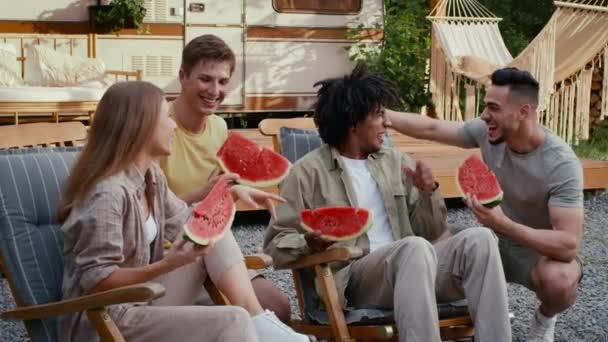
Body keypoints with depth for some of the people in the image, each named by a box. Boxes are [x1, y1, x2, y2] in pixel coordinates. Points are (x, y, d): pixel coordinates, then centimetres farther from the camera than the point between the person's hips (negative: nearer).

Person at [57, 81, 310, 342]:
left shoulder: (151, 175, 6)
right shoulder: (108, 193, -23)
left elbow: (184, 222, 20)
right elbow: (95, 281, -24)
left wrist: (229, 193, 10)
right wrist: (168, 264, -32)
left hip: (144, 298, 10)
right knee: (233, 320, -24)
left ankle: (259, 321, -6)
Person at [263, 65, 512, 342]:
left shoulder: (396, 161, 18)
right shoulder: (308, 171, 3)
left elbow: (429, 233, 18)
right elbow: (275, 245, 1)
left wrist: (429, 193, 0)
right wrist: (310, 243, -20)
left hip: (412, 267, 5)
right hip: (354, 277, -5)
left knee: (479, 238, -21)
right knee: (414, 247, -35)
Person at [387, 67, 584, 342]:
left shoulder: (562, 164, -29)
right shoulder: (487, 132, -13)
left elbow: (569, 244, -35)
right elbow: (430, 128, -3)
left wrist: (504, 225, -44)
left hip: (541, 250, -5)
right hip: (496, 241, 5)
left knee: (559, 281, -39)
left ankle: (545, 318, 1)